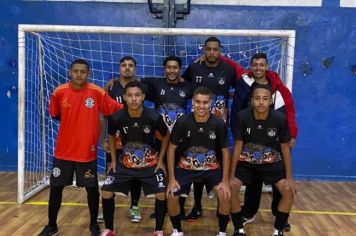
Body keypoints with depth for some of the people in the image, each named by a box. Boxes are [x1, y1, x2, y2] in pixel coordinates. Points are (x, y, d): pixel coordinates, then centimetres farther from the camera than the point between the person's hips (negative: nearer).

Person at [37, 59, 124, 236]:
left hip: (87, 152, -2)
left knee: (92, 189, 6)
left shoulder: (97, 92, -10)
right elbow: (54, 114, 12)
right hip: (63, 151, 2)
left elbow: (117, 109, -10)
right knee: (55, 188, 10)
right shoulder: (59, 92, -4)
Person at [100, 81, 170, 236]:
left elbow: (166, 137, -1)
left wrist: (160, 160, -3)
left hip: (150, 164, -1)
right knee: (106, 193, -5)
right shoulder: (117, 117, -17)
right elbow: (111, 136, 6)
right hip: (124, 163, 2)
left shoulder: (154, 117, -21)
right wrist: (114, 160, 4)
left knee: (162, 194, -13)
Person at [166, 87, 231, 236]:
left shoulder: (219, 124, -14)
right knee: (171, 196, -18)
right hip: (186, 167, 0)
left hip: (212, 168, 0)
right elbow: (172, 149, -6)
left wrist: (225, 181, -10)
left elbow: (225, 152, -5)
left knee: (224, 196, -20)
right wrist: (171, 179, -10)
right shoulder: (182, 123, -16)